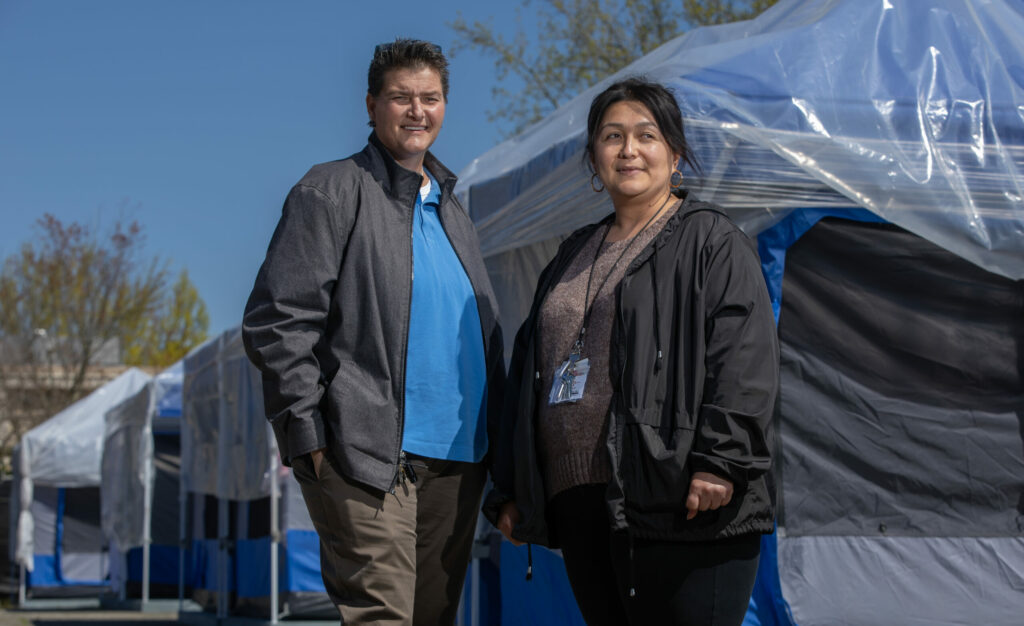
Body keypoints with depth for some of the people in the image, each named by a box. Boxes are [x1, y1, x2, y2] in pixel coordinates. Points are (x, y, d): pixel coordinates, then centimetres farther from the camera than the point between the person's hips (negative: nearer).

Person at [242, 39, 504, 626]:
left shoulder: (451, 208, 21)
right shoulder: (331, 192, -1)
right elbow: (277, 321, -8)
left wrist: (495, 434, 16)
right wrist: (306, 433, -14)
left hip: (456, 458, 7)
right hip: (367, 455, -7)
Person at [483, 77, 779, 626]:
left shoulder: (710, 240, 2)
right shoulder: (574, 255, 22)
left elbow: (745, 354, -11)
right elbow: (528, 370, 24)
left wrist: (720, 460, -22)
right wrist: (510, 489, 20)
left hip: (678, 504, -6)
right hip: (578, 501, 7)